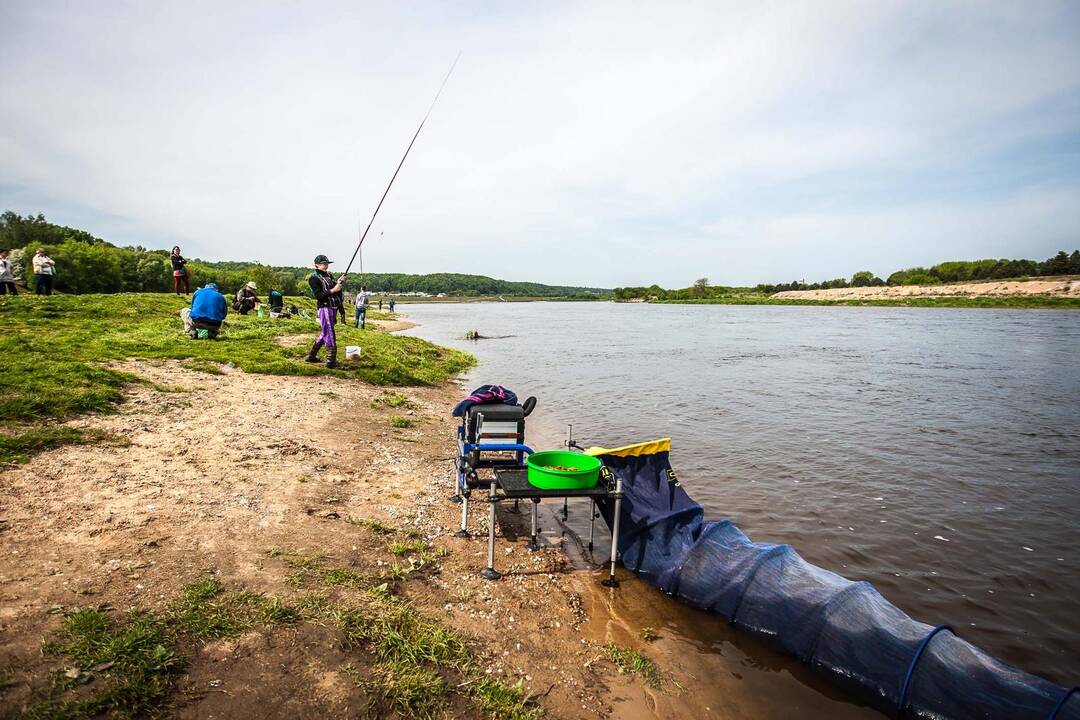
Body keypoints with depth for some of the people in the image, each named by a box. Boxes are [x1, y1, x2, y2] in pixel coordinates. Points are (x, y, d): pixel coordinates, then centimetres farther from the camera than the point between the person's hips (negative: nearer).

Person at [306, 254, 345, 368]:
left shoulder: (329, 276, 16)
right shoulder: (314, 278, -6)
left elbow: (337, 291, 18)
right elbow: (318, 295, -15)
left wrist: (339, 282, 1)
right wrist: (332, 290, -20)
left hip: (333, 308, 8)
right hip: (324, 308, -8)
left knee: (324, 333, 15)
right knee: (330, 334, -8)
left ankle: (311, 356, 26)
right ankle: (331, 361, -5)